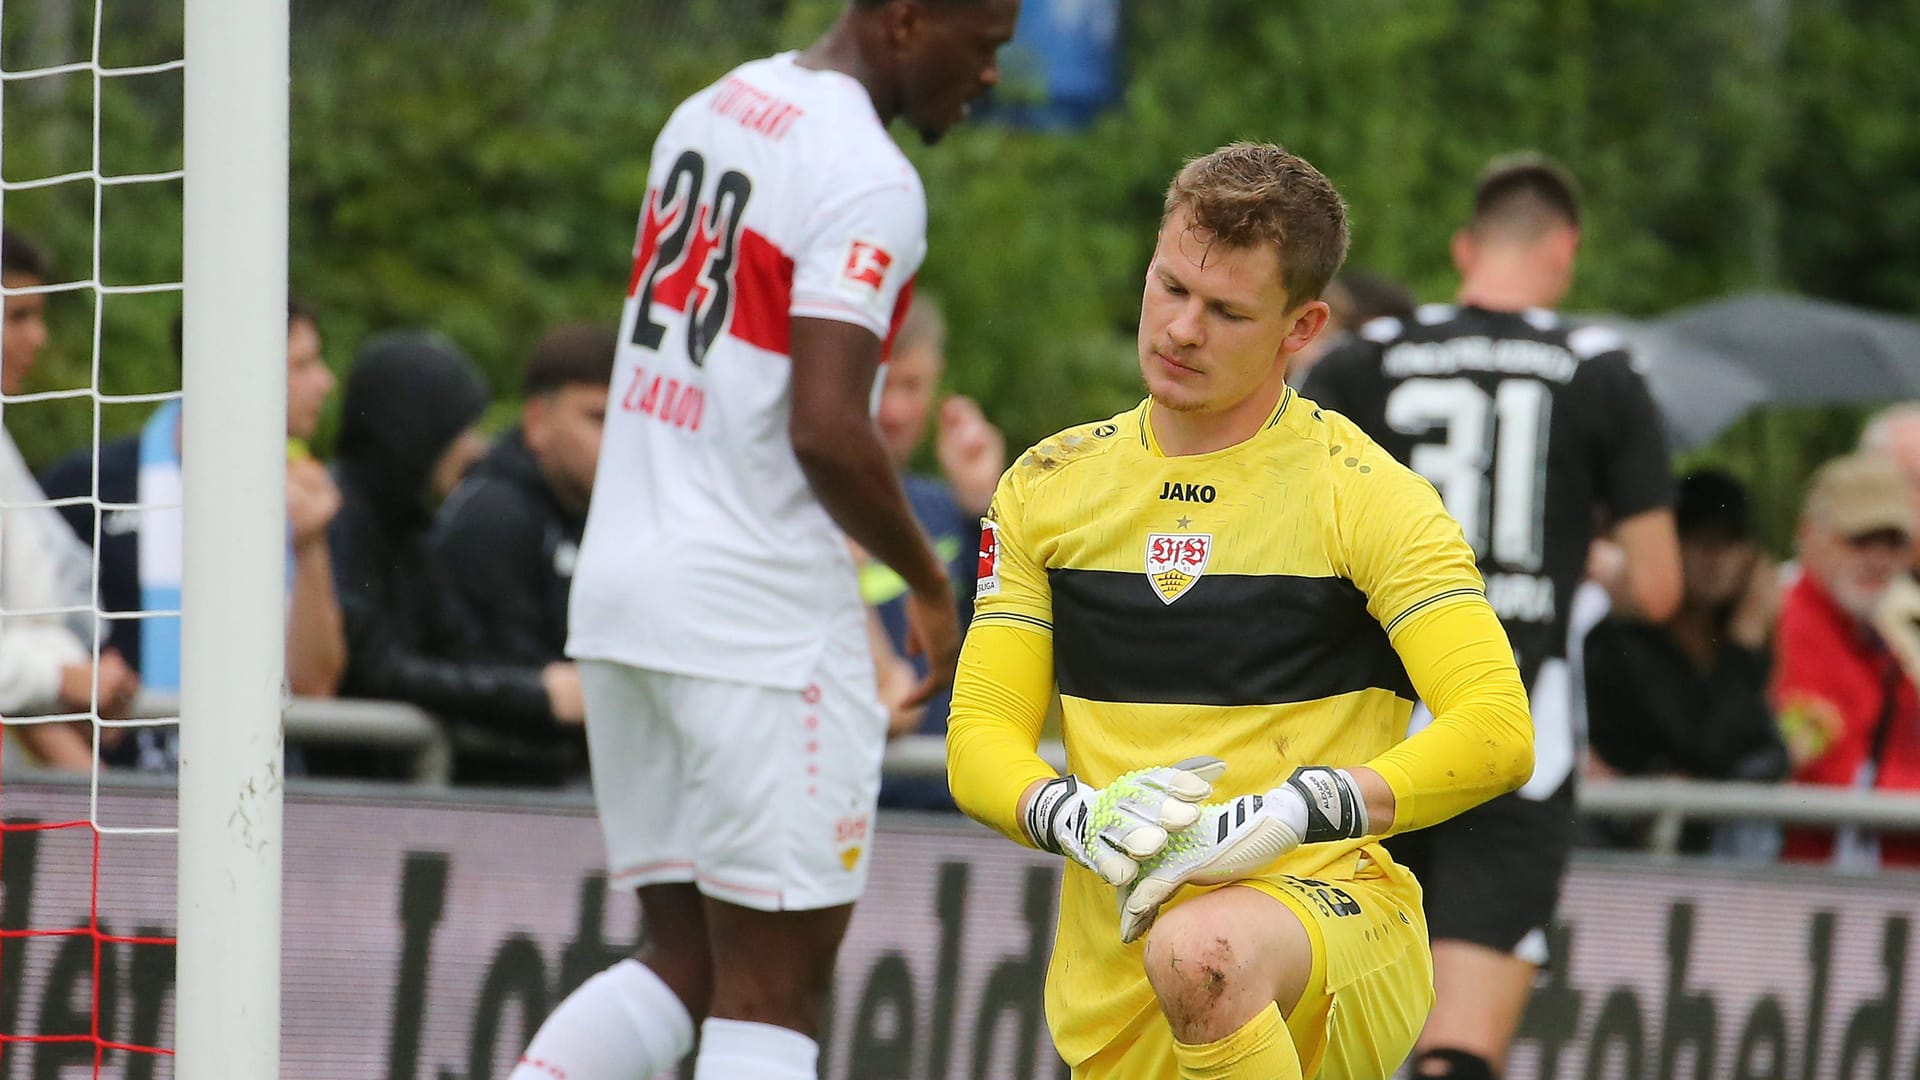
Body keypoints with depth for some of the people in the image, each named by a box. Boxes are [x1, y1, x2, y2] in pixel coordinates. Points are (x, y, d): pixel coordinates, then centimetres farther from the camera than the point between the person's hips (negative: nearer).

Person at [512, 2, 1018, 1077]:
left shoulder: (710, 110, 13)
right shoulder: (868, 180, -15)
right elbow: (827, 431, -22)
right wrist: (930, 582, -7)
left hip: (620, 581, 8)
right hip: (760, 617, -8)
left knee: (682, 963, 14)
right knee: (772, 993, -1)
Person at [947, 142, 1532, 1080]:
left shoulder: (1365, 494, -5)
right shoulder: (1049, 486, 10)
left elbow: (1497, 732, -15)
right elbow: (980, 738, 7)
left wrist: (1288, 814, -28)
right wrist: (1078, 817, -16)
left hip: (1331, 904, -6)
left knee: (1202, 951, -37)